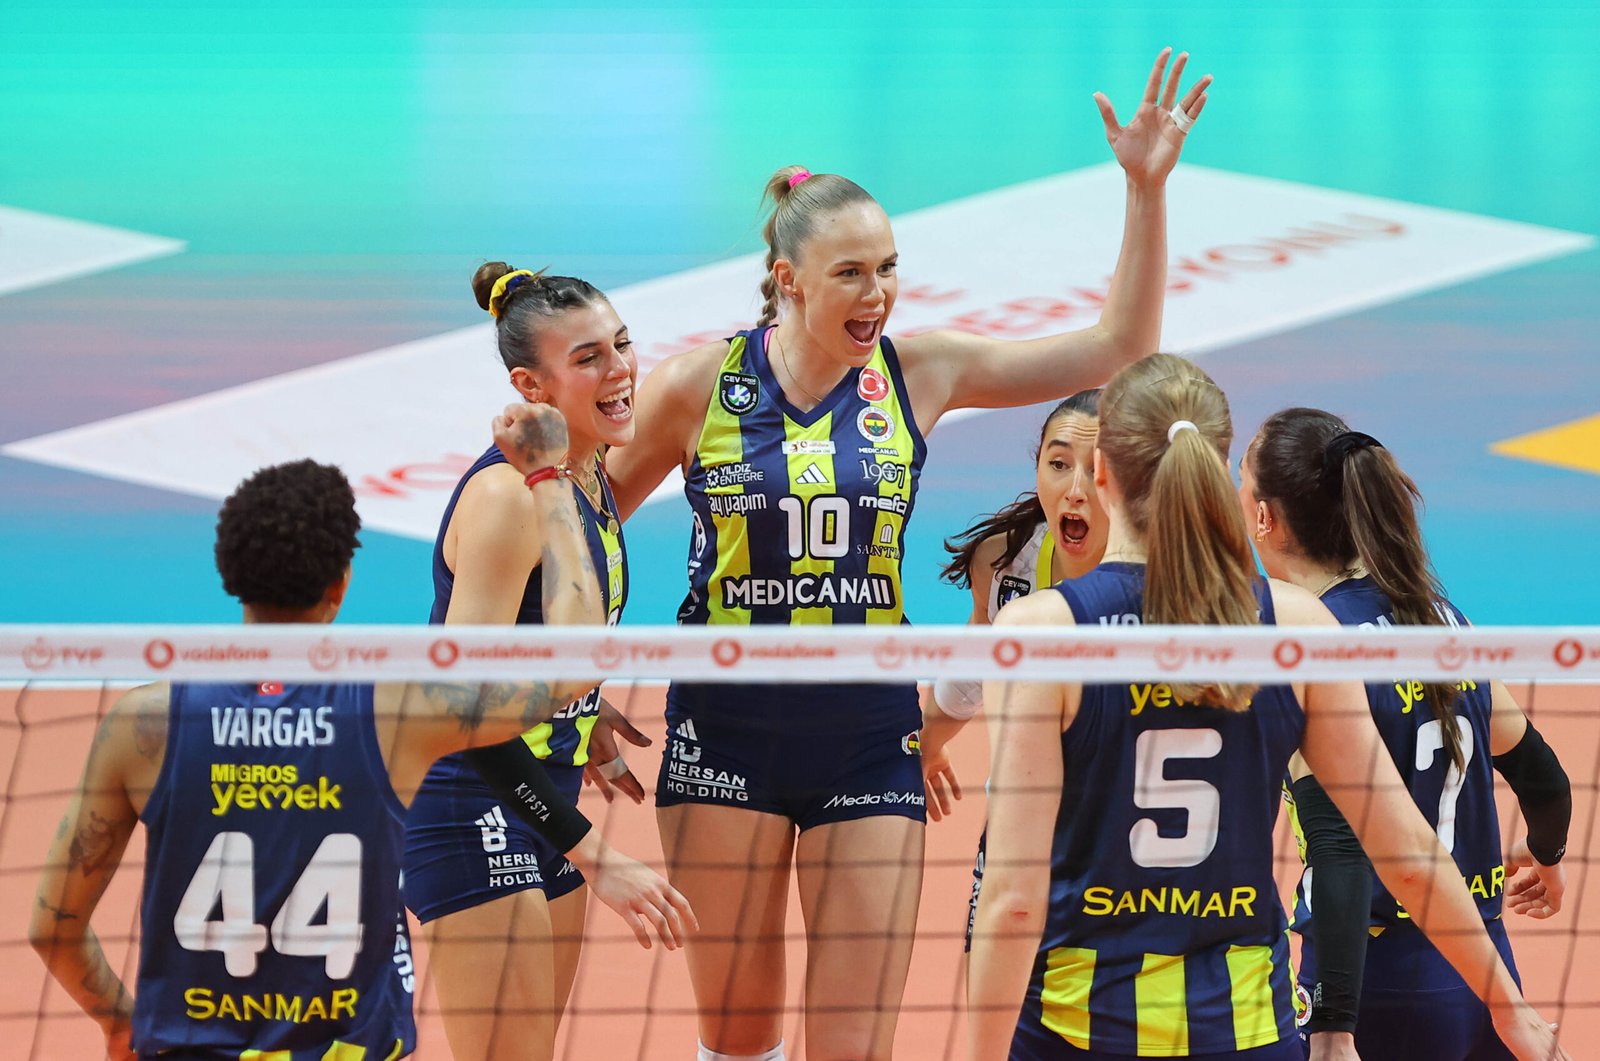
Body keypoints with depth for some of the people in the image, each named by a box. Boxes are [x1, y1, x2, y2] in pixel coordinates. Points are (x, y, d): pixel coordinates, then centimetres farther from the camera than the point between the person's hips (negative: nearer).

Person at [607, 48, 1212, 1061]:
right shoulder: (700, 383, -5)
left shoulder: (918, 371, -1)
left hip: (870, 737, 1)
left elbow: (1117, 348, -1)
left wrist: (1147, 188, -10)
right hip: (727, 730, -1)